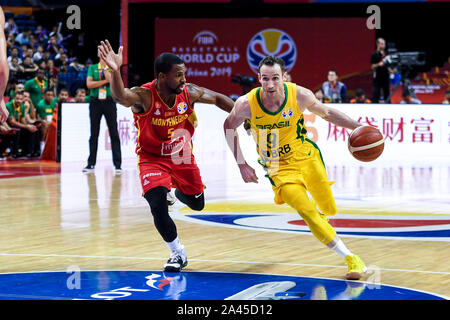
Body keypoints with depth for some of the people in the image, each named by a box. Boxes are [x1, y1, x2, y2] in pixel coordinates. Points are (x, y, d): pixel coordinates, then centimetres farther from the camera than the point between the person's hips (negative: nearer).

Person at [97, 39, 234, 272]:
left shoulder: (189, 93, -17)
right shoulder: (144, 96, -30)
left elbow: (218, 99, 2)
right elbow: (121, 97, -53)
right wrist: (115, 70, -72)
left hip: (181, 156, 4)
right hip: (152, 158, -4)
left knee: (197, 204, 16)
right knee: (158, 207, -22)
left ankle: (177, 191, 53)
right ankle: (178, 254, 1)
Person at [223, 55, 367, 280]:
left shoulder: (299, 95, -20)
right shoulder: (247, 104, -22)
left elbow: (326, 113, 0)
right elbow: (229, 127, -2)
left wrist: (357, 127, -7)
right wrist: (242, 165, -3)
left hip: (305, 155, 2)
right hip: (278, 166, -2)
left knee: (329, 210, 10)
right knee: (307, 212, -19)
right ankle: (349, 257, -10)